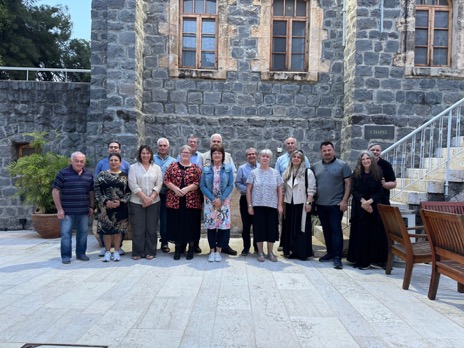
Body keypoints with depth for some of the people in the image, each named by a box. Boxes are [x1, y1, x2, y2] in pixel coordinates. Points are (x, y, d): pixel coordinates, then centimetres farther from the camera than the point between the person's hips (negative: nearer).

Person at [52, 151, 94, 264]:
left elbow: (91, 192, 16)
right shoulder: (63, 173, -5)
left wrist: (91, 207, 10)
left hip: (83, 211, 4)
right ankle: (66, 256, 11)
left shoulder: (89, 175, 9)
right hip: (67, 211, -4)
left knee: (83, 233, 9)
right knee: (66, 233, 1)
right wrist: (59, 209, -9)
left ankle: (81, 253, 22)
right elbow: (55, 191, -6)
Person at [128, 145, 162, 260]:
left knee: (151, 228, 5)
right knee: (138, 228, 2)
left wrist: (151, 198, -11)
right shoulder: (133, 167, 3)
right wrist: (144, 197, -14)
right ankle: (137, 252, 14)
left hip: (154, 202, 2)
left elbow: (159, 185, 1)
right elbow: (133, 185, -7)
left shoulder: (156, 168, 8)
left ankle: (150, 252, 15)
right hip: (137, 202, -1)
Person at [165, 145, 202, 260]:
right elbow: (166, 179, 4)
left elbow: (199, 182, -2)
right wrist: (174, 188, -12)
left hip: (191, 202, -1)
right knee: (176, 224, 5)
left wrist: (187, 188, -16)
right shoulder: (173, 165, 10)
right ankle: (177, 248, 18)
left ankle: (191, 248, 16)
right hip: (175, 201, 1)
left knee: (190, 224, 2)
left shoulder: (195, 168, 6)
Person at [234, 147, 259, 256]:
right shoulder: (242, 168, 3)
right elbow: (237, 183, -2)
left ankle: (257, 247, 19)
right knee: (246, 224, 4)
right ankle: (246, 247, 15)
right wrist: (248, 190, -15)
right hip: (246, 199, -1)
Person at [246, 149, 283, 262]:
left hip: (272, 206, 1)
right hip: (258, 206, -1)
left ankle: (270, 252, 18)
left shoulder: (275, 173, 6)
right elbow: (248, 190, 1)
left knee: (272, 228, 4)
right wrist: (249, 205, -4)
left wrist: (280, 205, 0)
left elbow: (279, 190, 7)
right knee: (259, 228, 3)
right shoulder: (254, 173, 2)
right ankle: (260, 252, 16)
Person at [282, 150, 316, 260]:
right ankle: (290, 251, 19)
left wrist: (309, 203, -14)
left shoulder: (307, 172, -3)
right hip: (289, 204, 5)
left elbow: (311, 189, -7)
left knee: (301, 228, 0)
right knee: (289, 228, 9)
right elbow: (283, 189, 14)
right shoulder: (286, 172, 12)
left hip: (301, 204, -4)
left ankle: (302, 252, 8)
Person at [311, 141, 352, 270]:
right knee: (326, 230, 13)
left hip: (336, 204, -4)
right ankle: (330, 252, 25)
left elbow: (348, 183, -5)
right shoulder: (315, 166, 8)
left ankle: (337, 257, 0)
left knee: (336, 230, -4)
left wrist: (344, 200, -12)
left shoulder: (342, 165, -3)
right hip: (320, 204, 5)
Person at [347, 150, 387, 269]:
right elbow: (353, 190, -2)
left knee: (373, 233, 1)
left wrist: (369, 201, -16)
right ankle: (360, 259, 10)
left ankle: (372, 258, 9)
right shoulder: (356, 173, 4)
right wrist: (363, 201, -16)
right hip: (359, 208, 1)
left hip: (374, 208, -1)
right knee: (360, 233, 3)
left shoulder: (377, 173, 1)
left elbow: (380, 192, -2)